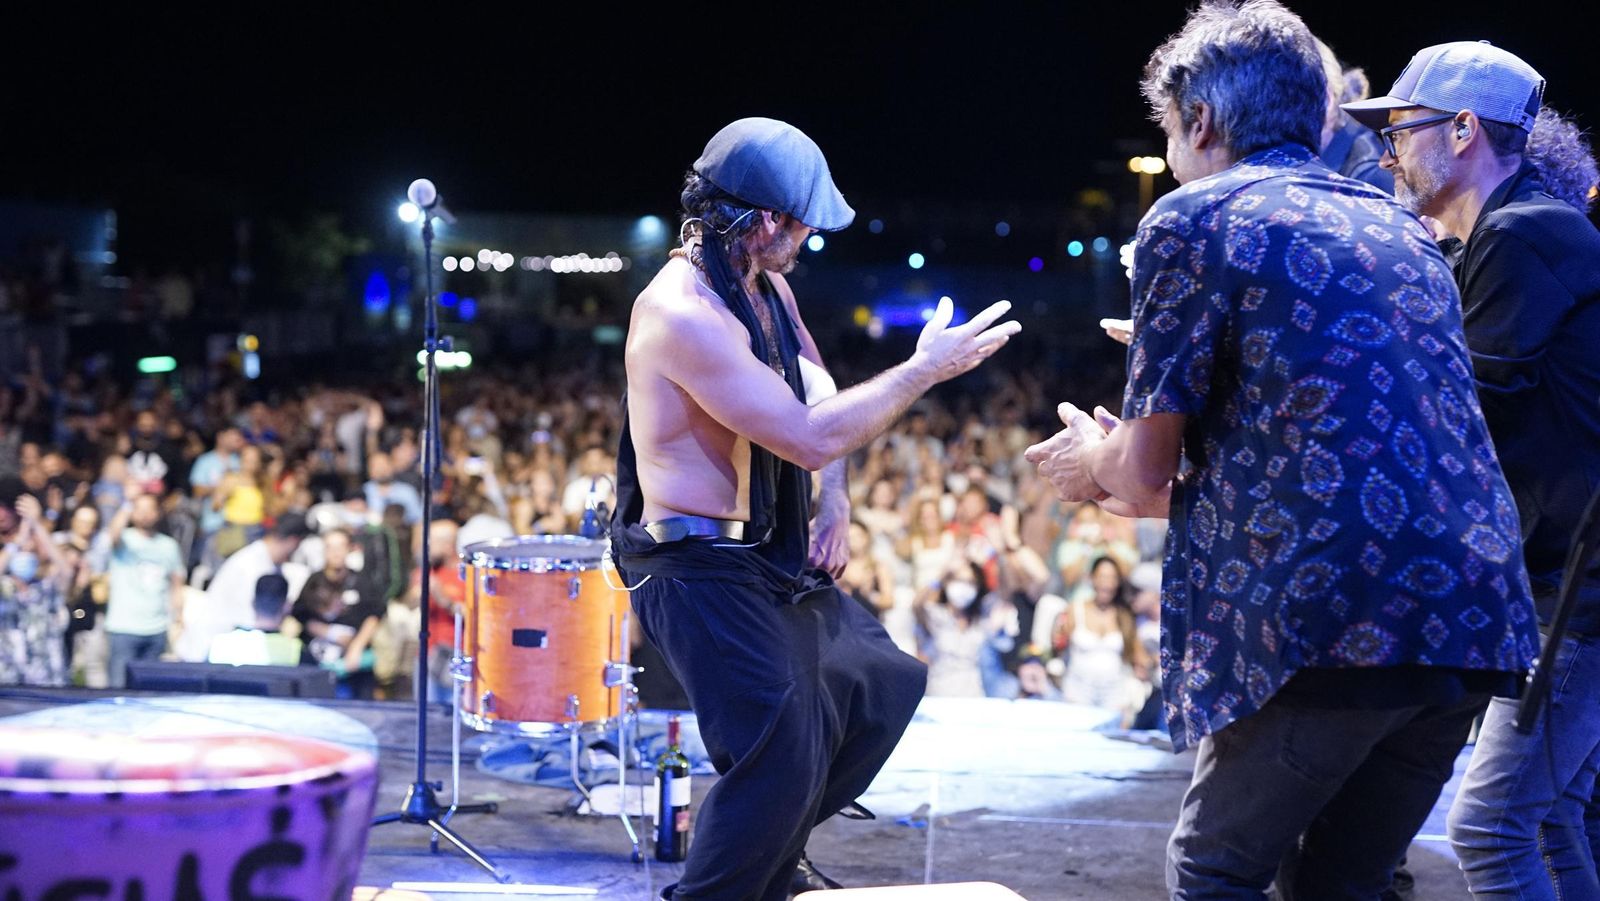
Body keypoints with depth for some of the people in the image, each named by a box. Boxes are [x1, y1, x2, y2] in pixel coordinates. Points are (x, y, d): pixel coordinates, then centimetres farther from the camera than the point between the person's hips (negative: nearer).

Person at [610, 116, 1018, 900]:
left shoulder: (768, 285, 7)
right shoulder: (681, 312, -25)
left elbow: (818, 401, 19)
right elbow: (810, 437, -27)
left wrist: (836, 499, 1)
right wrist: (927, 368, -19)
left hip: (773, 561, 10)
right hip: (701, 571, -10)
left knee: (882, 690, 21)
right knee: (781, 756, -17)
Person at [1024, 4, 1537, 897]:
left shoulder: (1196, 217, 2)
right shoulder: (1402, 228, 22)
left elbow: (1144, 478, 2)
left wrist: (1094, 462, 26)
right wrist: (1135, 467, 38)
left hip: (1335, 621, -6)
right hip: (1476, 621, 6)